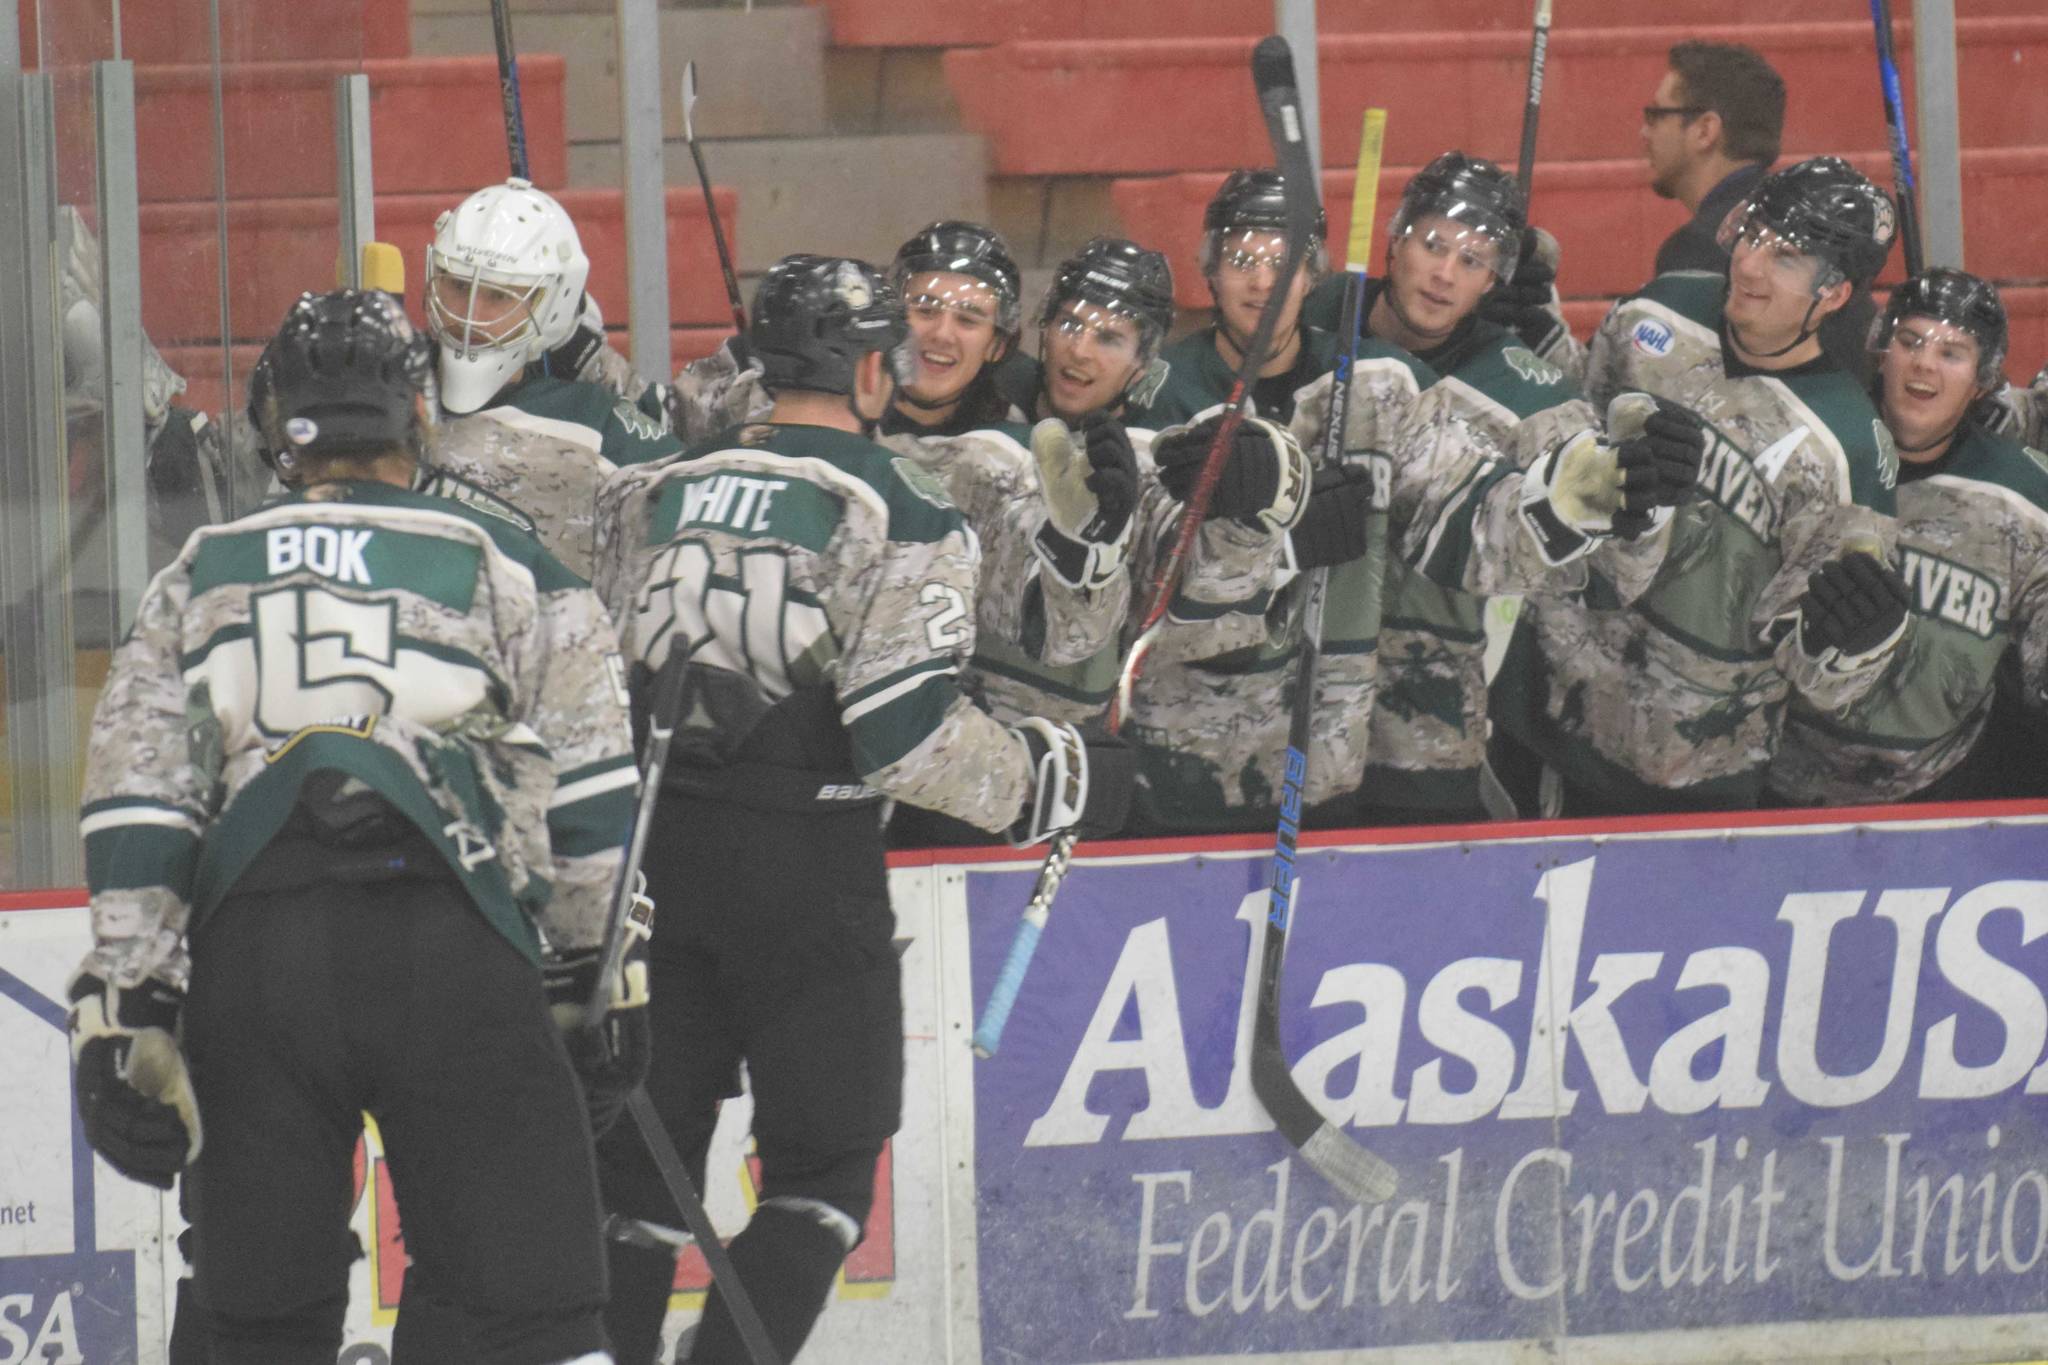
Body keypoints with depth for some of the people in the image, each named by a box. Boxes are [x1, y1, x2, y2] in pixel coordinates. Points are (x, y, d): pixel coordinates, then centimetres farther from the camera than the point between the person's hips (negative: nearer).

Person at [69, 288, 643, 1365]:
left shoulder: (199, 580, 18)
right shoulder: (509, 571, 14)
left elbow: (135, 815, 8)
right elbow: (589, 800, 11)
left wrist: (123, 1013, 6)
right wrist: (603, 981, 20)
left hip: (251, 954, 2)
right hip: (453, 952, -2)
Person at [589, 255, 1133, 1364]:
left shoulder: (652, 493, 9)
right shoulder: (897, 514, -8)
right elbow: (908, 735, -16)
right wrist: (1062, 782, -4)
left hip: (651, 851, 5)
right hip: (802, 862, -5)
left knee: (642, 1146, 12)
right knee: (823, 1165, 3)